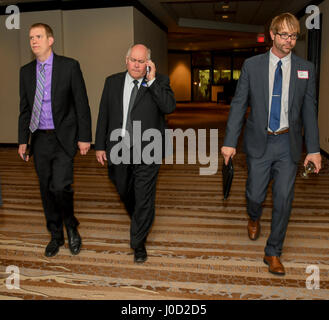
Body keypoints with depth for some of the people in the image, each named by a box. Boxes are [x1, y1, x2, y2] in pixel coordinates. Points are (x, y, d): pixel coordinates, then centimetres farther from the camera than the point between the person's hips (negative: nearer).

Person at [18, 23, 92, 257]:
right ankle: (56, 236, 28)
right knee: (47, 190, 10)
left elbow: (82, 104, -5)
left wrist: (84, 137, -9)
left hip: (63, 137, -4)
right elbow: (25, 109, 12)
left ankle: (71, 227, 14)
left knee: (60, 186, -16)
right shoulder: (26, 71, 9)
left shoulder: (69, 66, -4)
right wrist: (23, 140, 7)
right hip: (40, 139, 5)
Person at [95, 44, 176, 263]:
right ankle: (138, 219, 51)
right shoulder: (113, 82, 6)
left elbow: (169, 107, -19)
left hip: (146, 151, -3)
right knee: (124, 191, 21)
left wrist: (152, 80, -19)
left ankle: (139, 243, 18)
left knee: (144, 198, 1)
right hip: (118, 149, 4)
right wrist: (100, 146, 5)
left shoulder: (160, 82, -2)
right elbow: (103, 115, 7)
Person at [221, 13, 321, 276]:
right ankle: (254, 218, 46)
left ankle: (273, 252, 21)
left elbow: (309, 110, 3)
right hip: (259, 142, -1)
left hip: (288, 144, 1)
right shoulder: (252, 65, -1)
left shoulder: (305, 69, 2)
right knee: (255, 194, 7)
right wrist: (230, 141, -9)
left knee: (284, 199, 3)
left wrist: (313, 149, -2)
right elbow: (239, 104, -2)